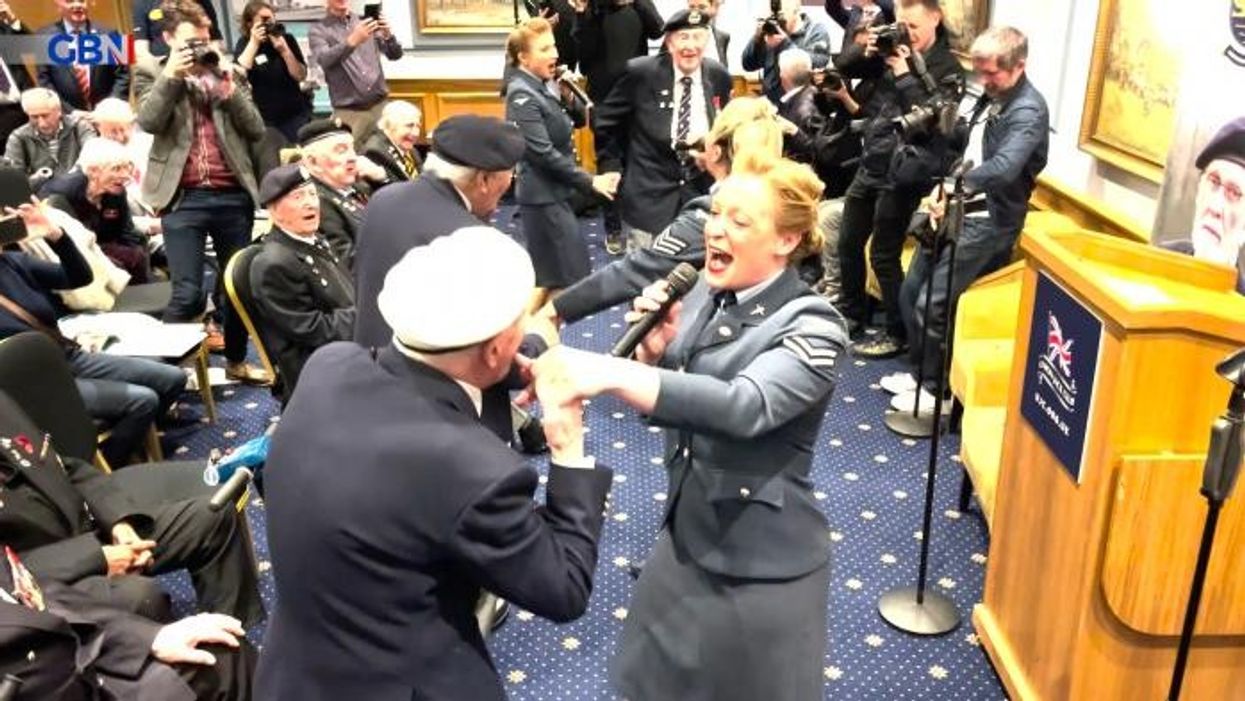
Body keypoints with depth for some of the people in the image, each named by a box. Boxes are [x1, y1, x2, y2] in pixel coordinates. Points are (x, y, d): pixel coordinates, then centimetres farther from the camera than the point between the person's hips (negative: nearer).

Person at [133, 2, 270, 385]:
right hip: (182, 197, -3)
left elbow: (256, 130, 5)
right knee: (188, 293, -8)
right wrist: (172, 75, -12)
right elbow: (149, 122, -9)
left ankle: (236, 361, 28)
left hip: (232, 195, 3)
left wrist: (229, 87, -6)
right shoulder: (151, 72, 7)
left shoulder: (229, 73, 13)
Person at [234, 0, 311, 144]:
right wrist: (254, 42, -18)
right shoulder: (244, 44, 1)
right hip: (263, 119, -1)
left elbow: (300, 76, -5)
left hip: (295, 115, 1)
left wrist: (284, 50, -17)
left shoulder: (286, 39, 2)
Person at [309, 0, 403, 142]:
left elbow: (395, 54, 7)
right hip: (348, 112, -3)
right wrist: (352, 41, -33)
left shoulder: (366, 22, 13)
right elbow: (324, 60, -17)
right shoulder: (318, 30, 3)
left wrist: (387, 36, -15)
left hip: (380, 105, 3)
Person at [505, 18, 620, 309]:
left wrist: (569, 98, 0)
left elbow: (577, 122, 19)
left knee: (549, 279, 15)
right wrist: (590, 181, -19)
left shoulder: (541, 87, 10)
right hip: (543, 196, -9)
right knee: (571, 279, -4)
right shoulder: (522, 94, -17)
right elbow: (543, 153, -22)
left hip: (551, 193, 9)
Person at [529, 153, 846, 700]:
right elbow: (662, 403, 7)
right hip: (686, 539, 6)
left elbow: (745, 406, -38)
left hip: (763, 566, -6)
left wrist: (607, 371, -47)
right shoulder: (704, 296, -1)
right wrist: (654, 345, -15)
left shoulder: (811, 327, -20)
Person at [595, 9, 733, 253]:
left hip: (700, 193, 3)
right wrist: (611, 168, 0)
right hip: (648, 193, -3)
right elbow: (604, 121, 1)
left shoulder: (719, 76, 0)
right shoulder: (641, 72, -11)